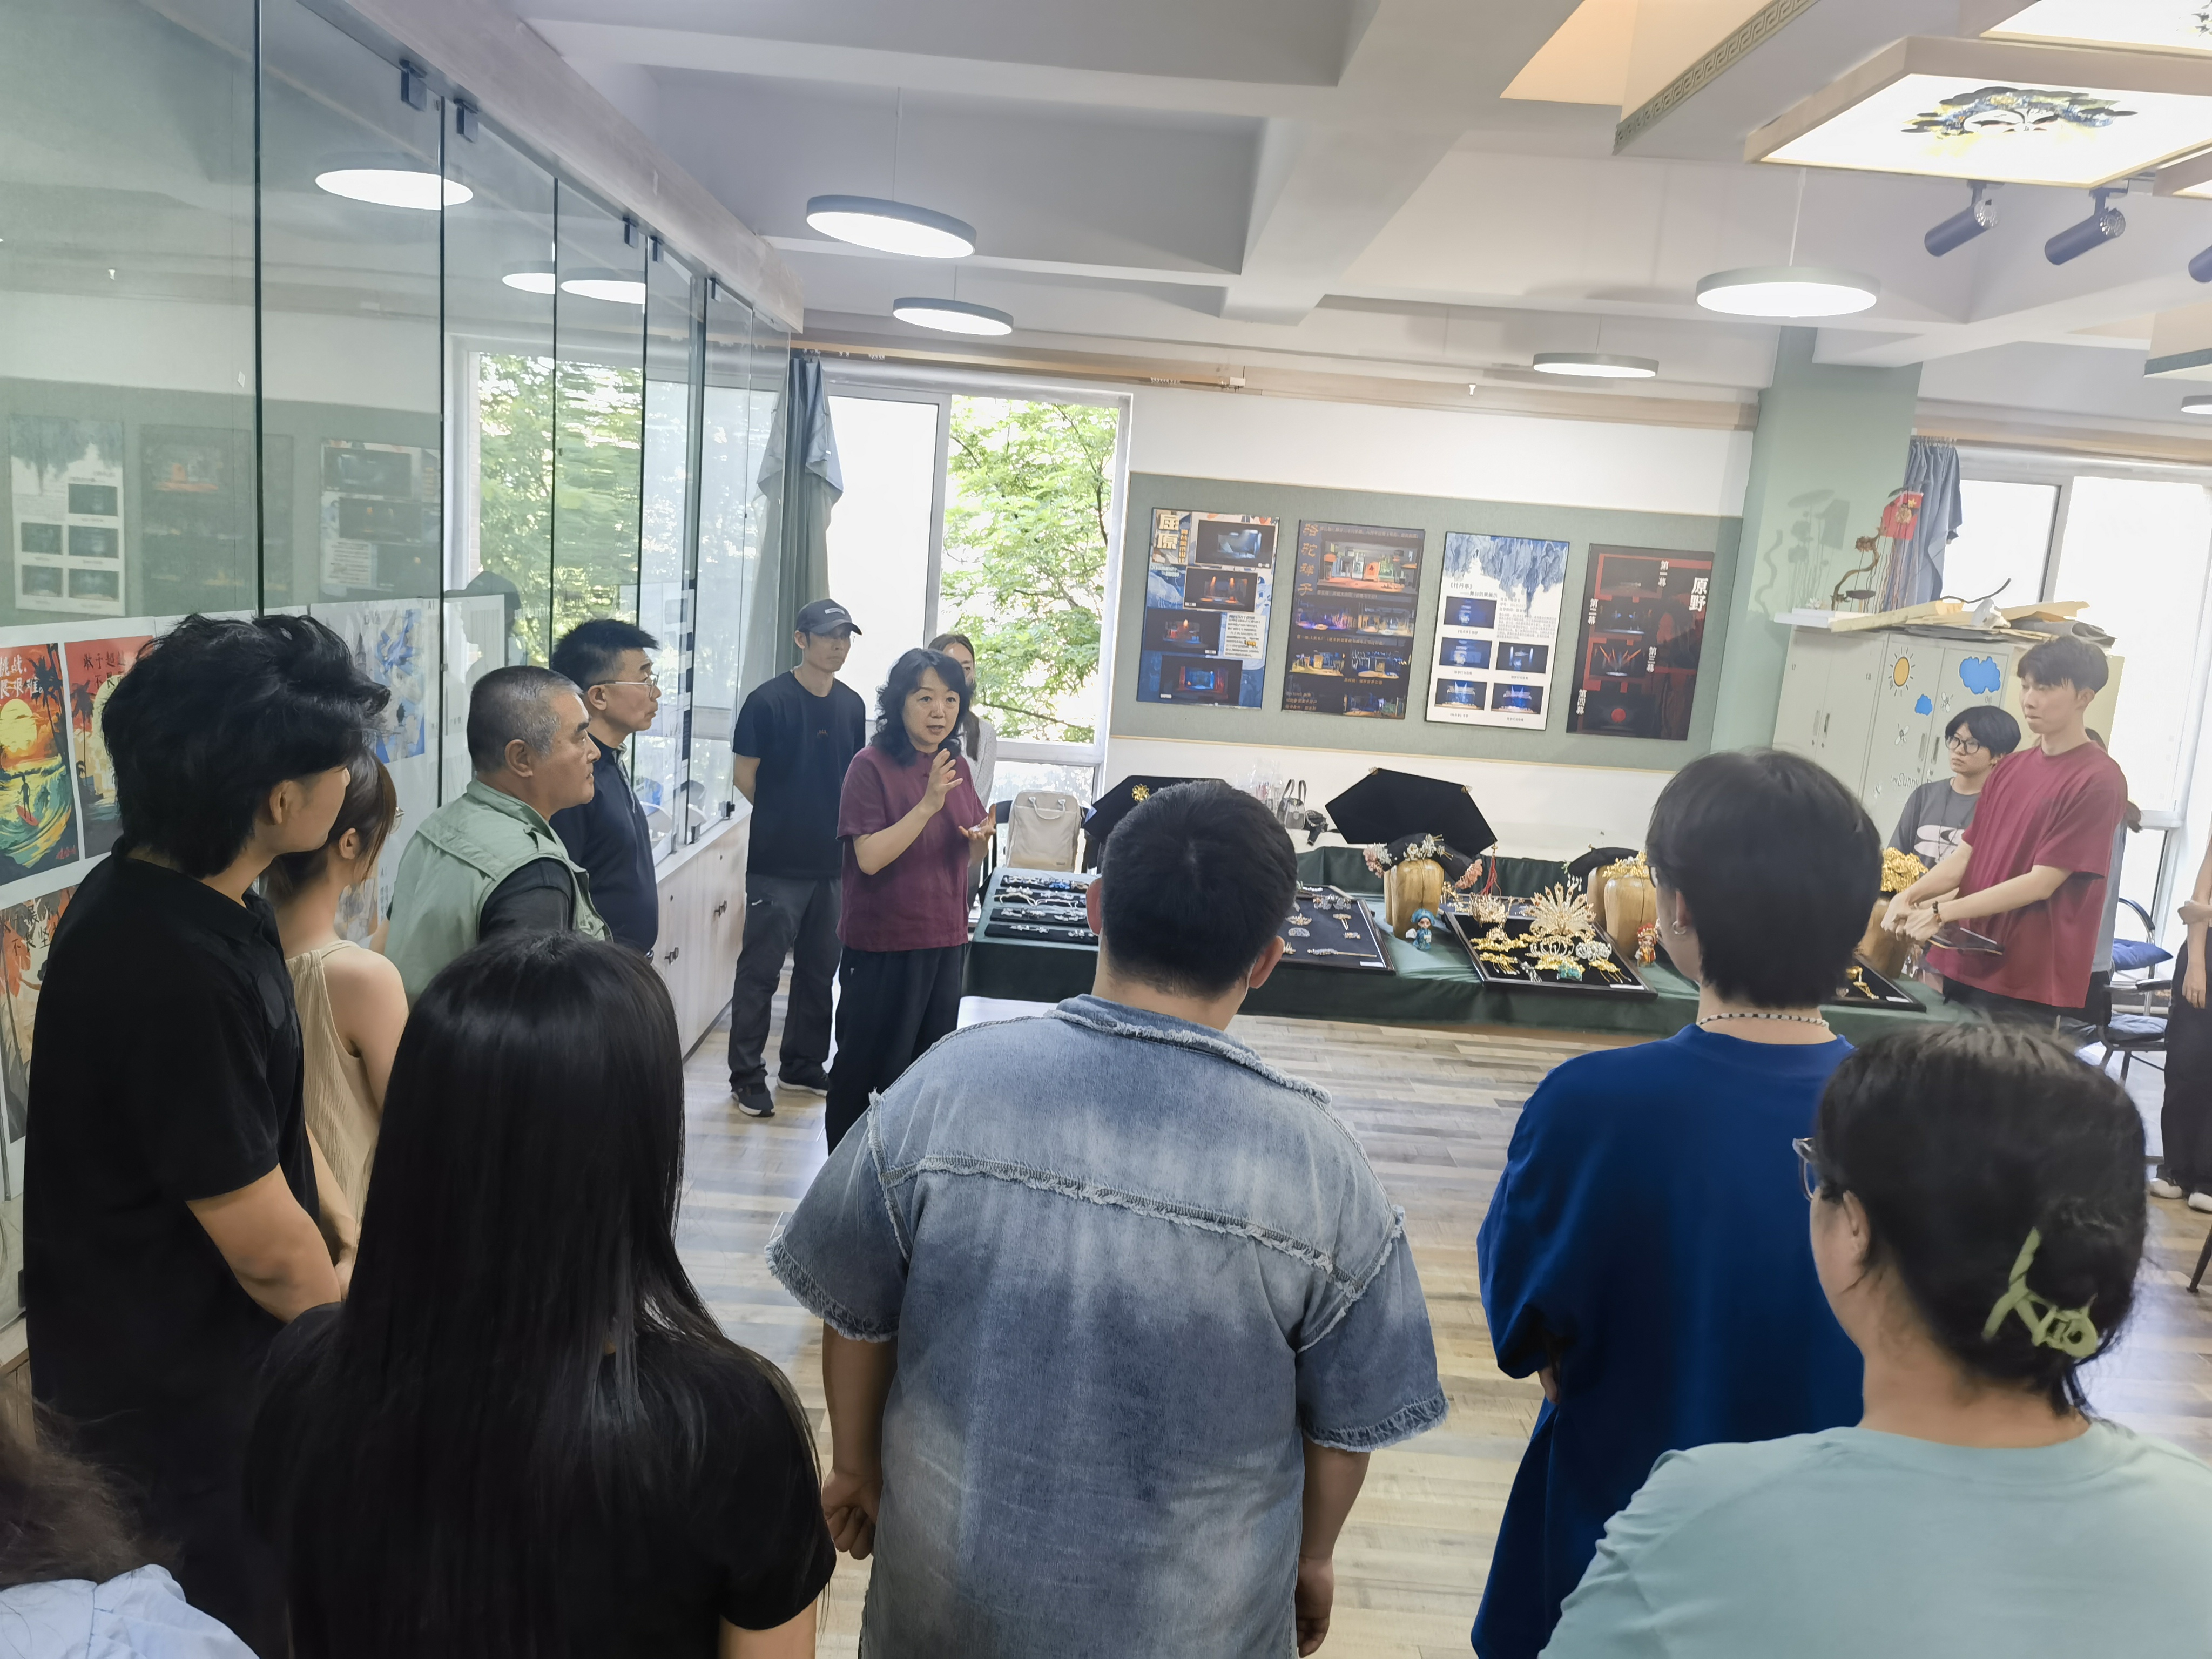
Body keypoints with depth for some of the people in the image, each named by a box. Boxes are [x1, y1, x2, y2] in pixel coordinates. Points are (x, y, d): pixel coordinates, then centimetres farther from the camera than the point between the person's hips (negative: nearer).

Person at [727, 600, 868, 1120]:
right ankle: (747, 1075, 10)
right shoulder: (769, 701, -10)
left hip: (832, 861, 6)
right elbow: (746, 776, -5)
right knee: (760, 970, 0)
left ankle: (803, 1063, 28)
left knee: (819, 969, 14)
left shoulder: (852, 705, 7)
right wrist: (787, 817, 2)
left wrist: (835, 823, 5)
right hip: (777, 862, -6)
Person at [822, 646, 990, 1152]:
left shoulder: (956, 767, 8)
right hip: (884, 943, -6)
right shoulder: (872, 765, -12)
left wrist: (980, 840, -7)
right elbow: (870, 857, -20)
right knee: (864, 1069, 7)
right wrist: (928, 805, -27)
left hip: (946, 940, 6)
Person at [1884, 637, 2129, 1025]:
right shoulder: (2011, 769, 12)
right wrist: (1909, 897, -5)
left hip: (2028, 981, -6)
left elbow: (2041, 882, -16)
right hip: (1967, 963, 6)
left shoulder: (2098, 782, -11)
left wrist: (1941, 912, -17)